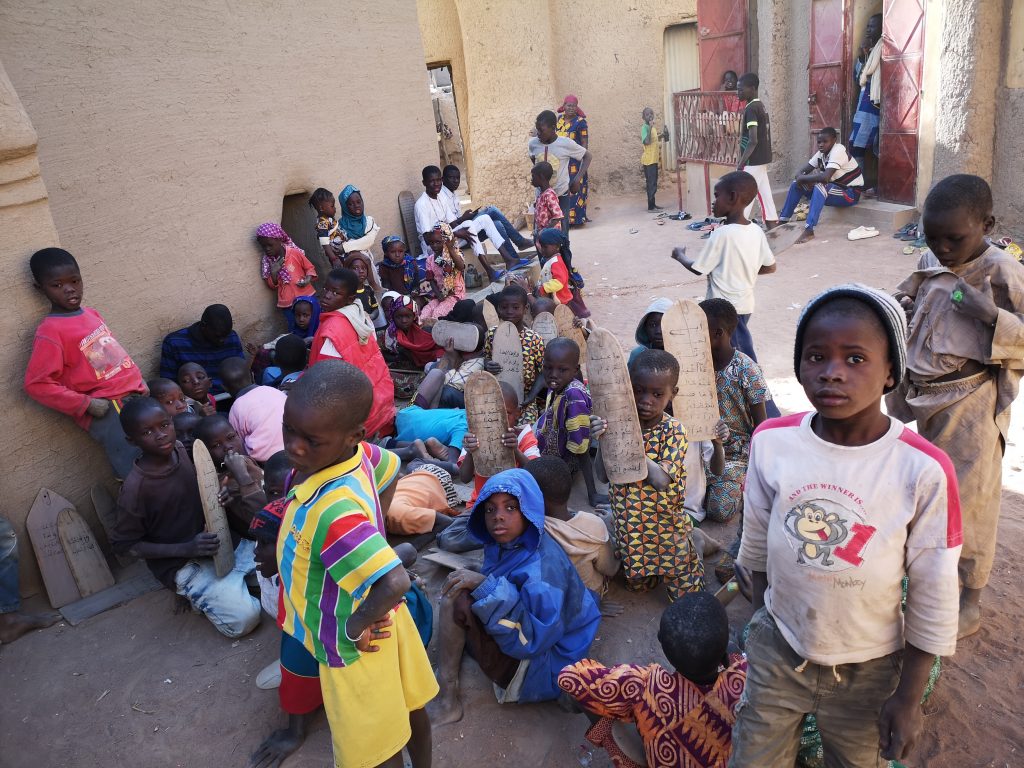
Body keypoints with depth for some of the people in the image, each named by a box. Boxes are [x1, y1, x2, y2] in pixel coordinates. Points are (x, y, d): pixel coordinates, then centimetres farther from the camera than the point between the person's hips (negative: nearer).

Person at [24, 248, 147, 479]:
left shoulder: (91, 313, 11)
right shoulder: (50, 332, -12)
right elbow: (37, 384, -15)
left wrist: (140, 382, 12)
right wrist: (87, 404, -16)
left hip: (135, 395, 8)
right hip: (107, 408, -8)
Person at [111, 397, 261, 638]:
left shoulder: (183, 449, -4)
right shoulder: (136, 488, -20)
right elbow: (123, 544, -11)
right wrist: (187, 549, -21)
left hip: (224, 541, 6)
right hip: (184, 564, -6)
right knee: (242, 618, -22)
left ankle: (236, 581, 13)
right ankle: (199, 595, 4)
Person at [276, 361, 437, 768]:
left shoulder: (333, 512, -40)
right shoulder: (356, 454, -17)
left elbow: (395, 583, -47)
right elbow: (390, 468, 6)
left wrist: (356, 626, -28)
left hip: (355, 647, -7)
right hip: (387, 622, 8)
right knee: (408, 705, 30)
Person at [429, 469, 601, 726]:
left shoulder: (543, 565, -27)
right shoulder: (504, 545, -3)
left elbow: (532, 639, -32)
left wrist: (486, 586, -33)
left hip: (539, 668, -9)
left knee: (458, 600, -21)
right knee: (456, 588, 11)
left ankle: (448, 699, -7)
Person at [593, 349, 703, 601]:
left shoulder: (674, 430, -17)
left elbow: (661, 480, -28)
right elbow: (603, 476, -13)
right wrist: (602, 441, -30)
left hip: (665, 526, -3)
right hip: (628, 527, 3)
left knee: (685, 595, 12)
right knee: (637, 585, 23)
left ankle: (693, 547, 37)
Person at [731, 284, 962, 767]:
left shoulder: (924, 470, -21)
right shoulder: (771, 441, -14)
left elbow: (934, 597, -11)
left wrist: (910, 696, -5)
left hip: (869, 671, -1)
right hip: (777, 653, 2)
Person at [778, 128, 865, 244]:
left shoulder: (838, 151, -23)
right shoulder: (821, 153, 0)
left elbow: (825, 177, -36)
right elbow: (801, 172, 0)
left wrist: (803, 178, -24)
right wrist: (800, 178, -23)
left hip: (850, 193, -8)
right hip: (834, 188, 8)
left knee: (820, 186, -36)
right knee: (796, 183, -4)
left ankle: (809, 229, -40)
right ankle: (783, 220, -3)